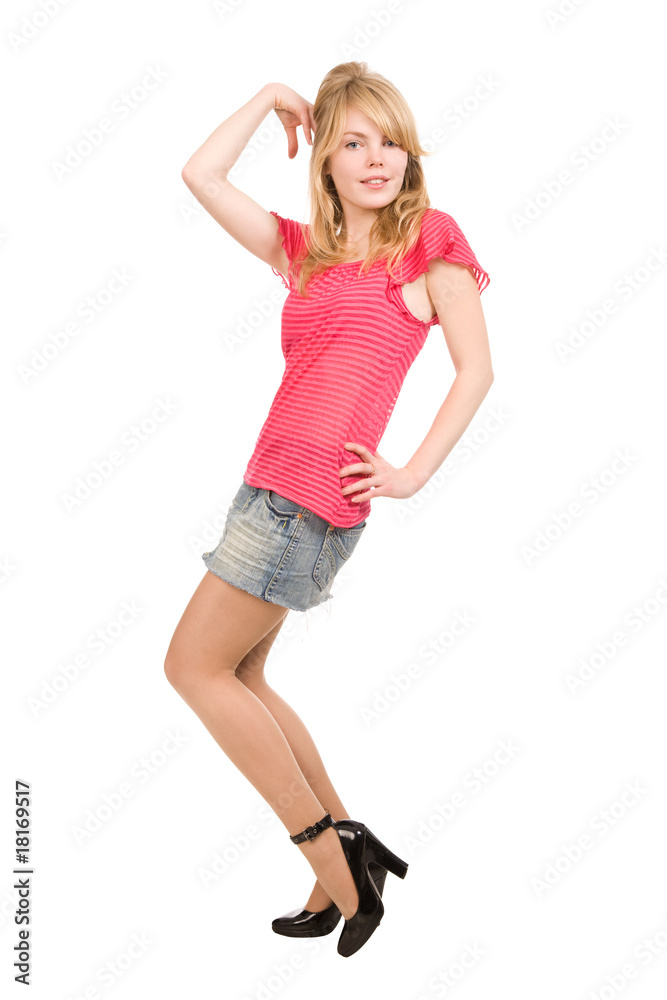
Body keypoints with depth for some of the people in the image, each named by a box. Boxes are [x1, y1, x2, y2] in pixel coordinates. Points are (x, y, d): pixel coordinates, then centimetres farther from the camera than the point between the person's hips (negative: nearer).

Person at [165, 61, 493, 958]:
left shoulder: (430, 238, 2)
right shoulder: (306, 250, 17)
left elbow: (476, 369, -3)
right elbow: (201, 176, 15)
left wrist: (414, 473, -7)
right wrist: (272, 100, 20)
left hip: (318, 491, -8)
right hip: (275, 481, 8)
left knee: (195, 665, -4)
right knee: (238, 676, 13)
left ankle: (332, 853, 5)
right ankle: (348, 847, 23)